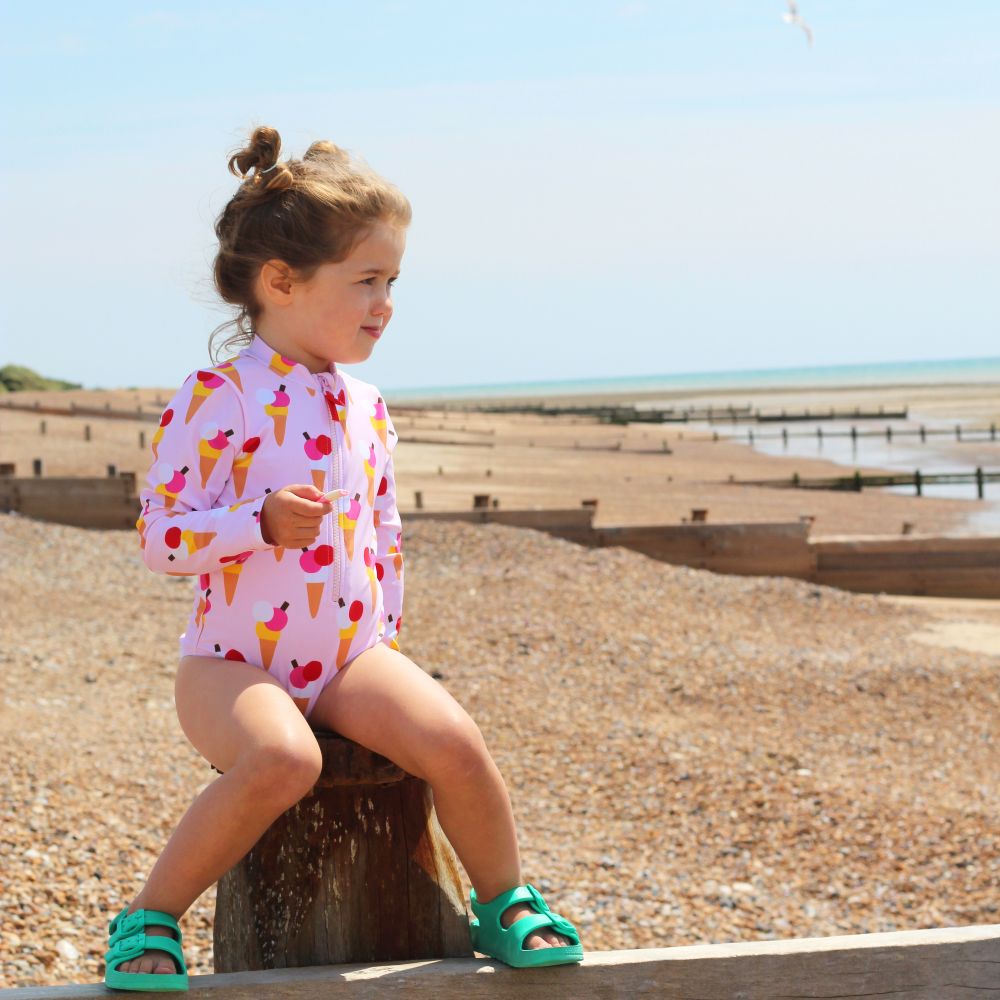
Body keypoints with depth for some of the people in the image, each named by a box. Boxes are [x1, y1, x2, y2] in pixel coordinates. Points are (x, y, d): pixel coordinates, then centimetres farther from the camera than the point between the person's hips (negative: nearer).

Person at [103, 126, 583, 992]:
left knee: (454, 741, -22)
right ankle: (149, 918, -18)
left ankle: (505, 903, 4)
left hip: (351, 655, 5)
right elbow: (160, 537, -14)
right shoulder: (216, 400, -11)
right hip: (235, 658, -5)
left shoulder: (367, 409, 10)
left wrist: (385, 641, 15)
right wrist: (262, 523, -28)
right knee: (282, 759, -37)